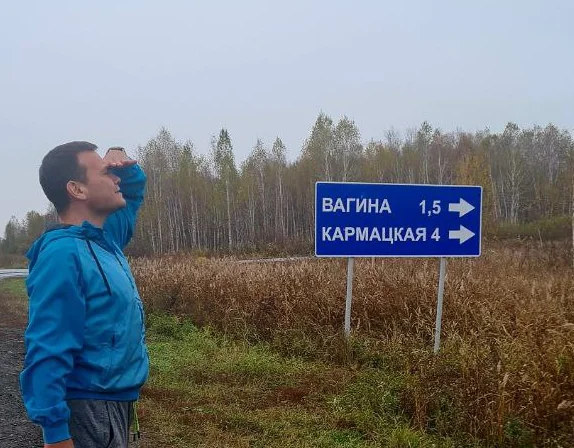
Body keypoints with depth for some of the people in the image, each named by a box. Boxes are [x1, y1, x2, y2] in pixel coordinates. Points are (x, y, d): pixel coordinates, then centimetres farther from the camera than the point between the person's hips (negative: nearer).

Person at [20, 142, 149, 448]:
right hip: (89, 409, -9)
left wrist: (121, 160, 4)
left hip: (117, 402, 9)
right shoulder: (64, 254, -21)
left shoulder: (105, 239, 7)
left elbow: (133, 192, 25)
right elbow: (48, 352, -25)